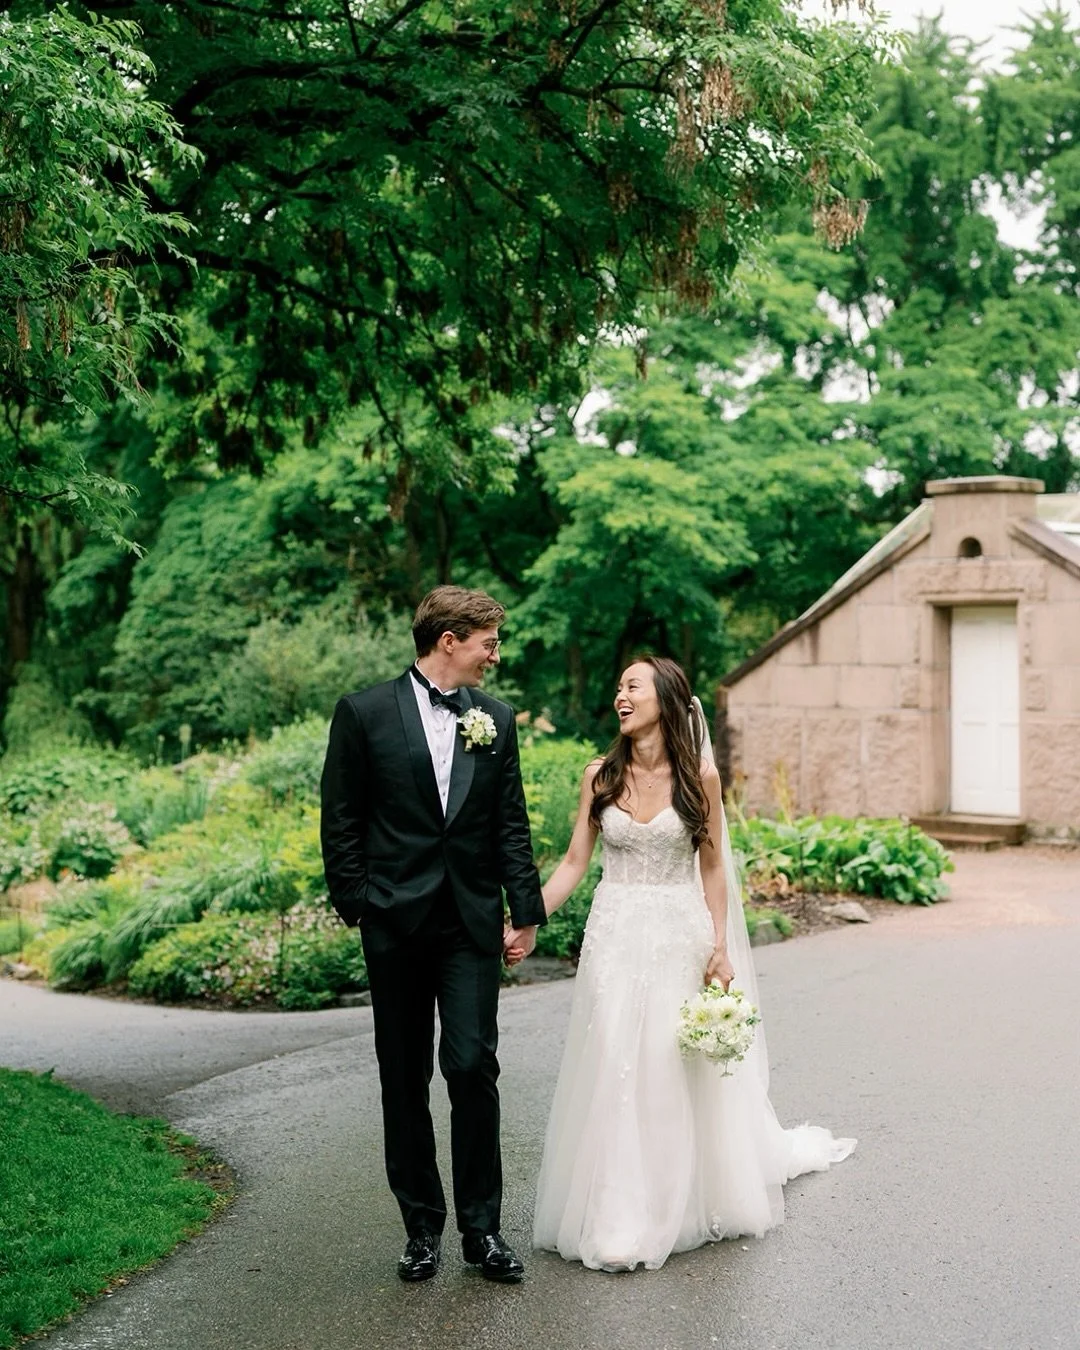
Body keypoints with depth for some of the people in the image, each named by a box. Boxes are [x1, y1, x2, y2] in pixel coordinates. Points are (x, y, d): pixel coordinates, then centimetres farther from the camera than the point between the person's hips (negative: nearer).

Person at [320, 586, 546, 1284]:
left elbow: (511, 825, 9)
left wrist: (527, 911, 5)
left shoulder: (496, 718, 7)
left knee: (474, 1068, -4)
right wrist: (357, 906, -5)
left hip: (472, 922, 2)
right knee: (405, 1079, 7)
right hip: (397, 920, -1)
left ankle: (482, 1227, 7)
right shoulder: (364, 713, -3)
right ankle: (422, 1224, 19)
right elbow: (341, 823, 0)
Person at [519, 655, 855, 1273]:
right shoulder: (601, 776, 2)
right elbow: (574, 862, 4)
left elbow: (712, 867, 3)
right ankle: (618, 1218, 7)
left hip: (678, 937, -1)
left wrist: (720, 948, -1)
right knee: (613, 1066, -1)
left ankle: (680, 1204, 20)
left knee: (674, 1068, 3)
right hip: (615, 936, 2)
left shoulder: (698, 776, -2)